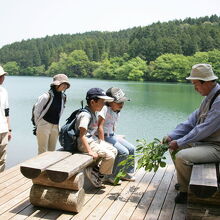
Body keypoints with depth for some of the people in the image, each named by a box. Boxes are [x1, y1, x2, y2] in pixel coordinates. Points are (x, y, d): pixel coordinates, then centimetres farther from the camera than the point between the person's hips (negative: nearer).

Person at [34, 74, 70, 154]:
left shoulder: (63, 97, 4)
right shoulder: (47, 96, -15)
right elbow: (36, 111, -7)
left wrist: (56, 125, 14)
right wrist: (38, 125, 1)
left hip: (55, 127, 6)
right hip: (44, 126, -6)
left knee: (52, 151, 11)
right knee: (42, 151, 0)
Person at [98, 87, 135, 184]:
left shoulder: (117, 112, 6)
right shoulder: (105, 109, -21)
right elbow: (100, 126, -25)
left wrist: (115, 136, 6)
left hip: (112, 135, 9)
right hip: (104, 136, -9)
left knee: (131, 148, 6)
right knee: (124, 152, -19)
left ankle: (126, 173, 21)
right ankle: (111, 176, -3)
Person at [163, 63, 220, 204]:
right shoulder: (209, 98, 9)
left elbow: (205, 129, -25)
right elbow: (192, 121, 8)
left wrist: (179, 142, -19)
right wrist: (172, 136, -1)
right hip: (204, 142, 10)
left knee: (182, 156, -26)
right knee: (174, 147, 12)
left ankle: (186, 192, -3)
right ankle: (182, 181, 23)